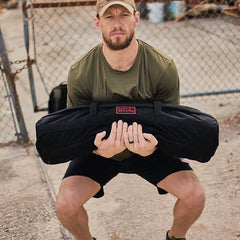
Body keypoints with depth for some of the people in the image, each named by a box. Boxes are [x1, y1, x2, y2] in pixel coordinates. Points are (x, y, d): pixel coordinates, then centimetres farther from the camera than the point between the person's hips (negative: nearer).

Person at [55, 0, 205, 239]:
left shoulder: (163, 67, -20)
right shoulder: (80, 73, -20)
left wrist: (151, 147, -35)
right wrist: (98, 149, -36)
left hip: (149, 146, 1)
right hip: (99, 148, 0)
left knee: (195, 196, -18)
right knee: (66, 205, -22)